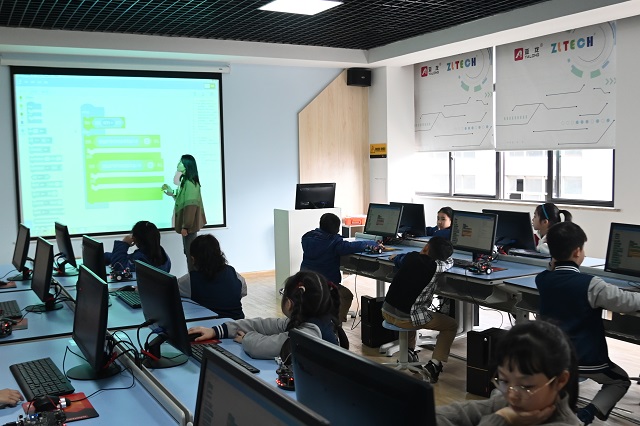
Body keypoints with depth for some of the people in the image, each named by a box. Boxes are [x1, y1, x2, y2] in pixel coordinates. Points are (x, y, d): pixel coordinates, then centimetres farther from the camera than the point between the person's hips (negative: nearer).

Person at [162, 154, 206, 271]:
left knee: (190, 252, -3)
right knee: (189, 252, 14)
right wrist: (172, 193, 13)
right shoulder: (185, 181, 11)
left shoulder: (190, 183, -19)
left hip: (189, 225, -10)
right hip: (187, 224, 10)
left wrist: (185, 226, -21)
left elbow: (191, 206, -22)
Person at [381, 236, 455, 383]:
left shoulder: (411, 256, 1)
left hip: (386, 312, 6)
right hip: (406, 318, -6)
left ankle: (410, 350, 36)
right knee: (451, 325, 13)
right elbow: (449, 261, 12)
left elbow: (399, 259, 27)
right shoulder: (435, 267, -12)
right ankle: (434, 366, 3)